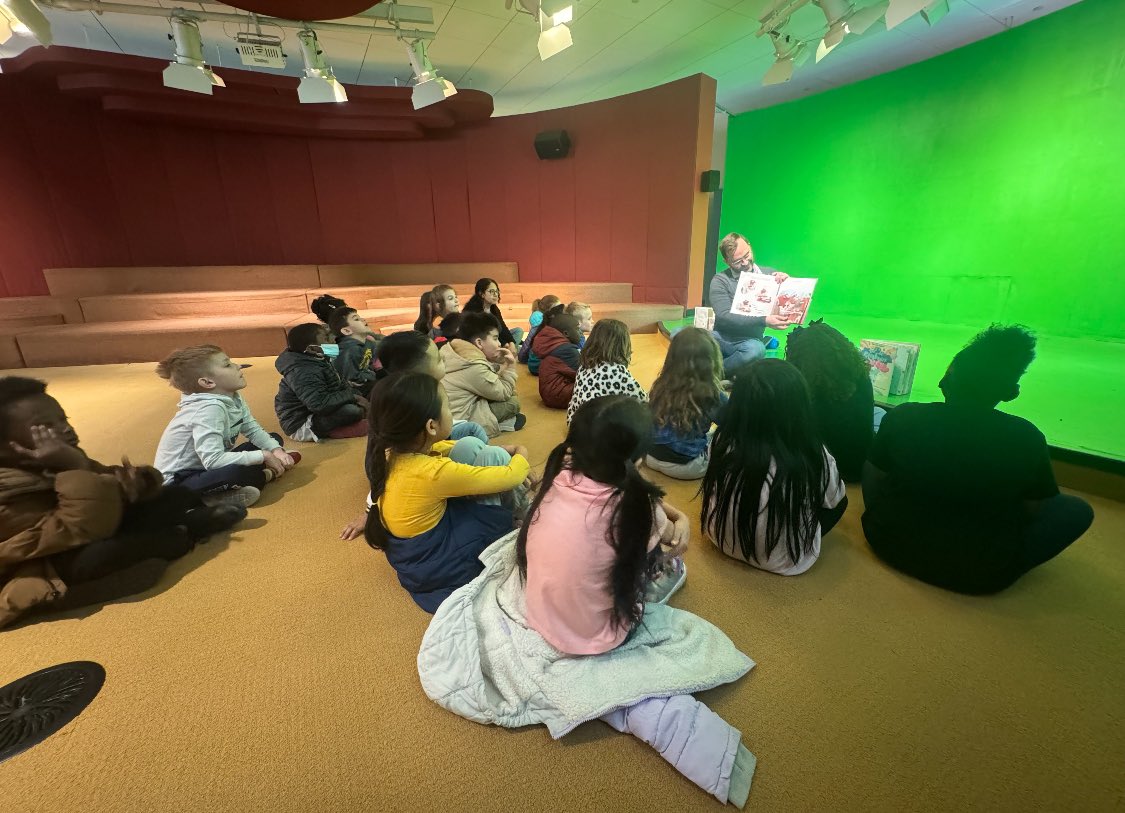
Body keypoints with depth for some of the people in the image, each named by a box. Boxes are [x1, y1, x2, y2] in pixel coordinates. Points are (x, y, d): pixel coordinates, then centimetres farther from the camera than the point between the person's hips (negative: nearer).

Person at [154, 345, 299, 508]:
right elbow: (214, 460, -36)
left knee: (274, 438, 9)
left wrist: (276, 450, -14)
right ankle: (268, 474, -9)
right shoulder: (210, 409, -29)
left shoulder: (233, 399, -5)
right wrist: (263, 456, -28)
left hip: (208, 467, 9)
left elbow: (254, 430, 4)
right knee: (236, 473, -39)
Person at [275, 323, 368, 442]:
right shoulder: (303, 372, -26)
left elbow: (341, 385, 12)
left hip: (315, 414, 10)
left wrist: (356, 395, -6)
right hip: (302, 425, -10)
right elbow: (320, 404, -36)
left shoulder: (318, 360, 4)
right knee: (352, 411, -31)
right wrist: (351, 396, -25)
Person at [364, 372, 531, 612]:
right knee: (493, 456, -13)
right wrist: (521, 456, 2)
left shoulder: (393, 451, -10)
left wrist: (500, 449, 5)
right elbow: (510, 476, -21)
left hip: (409, 549, 8)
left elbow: (438, 447, 10)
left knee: (469, 446, 1)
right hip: (440, 566, -7)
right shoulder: (435, 472, -33)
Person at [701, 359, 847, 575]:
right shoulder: (813, 457, -29)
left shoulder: (723, 443, -22)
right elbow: (834, 499, -6)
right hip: (782, 561, -2)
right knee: (840, 500, 19)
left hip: (722, 541, 3)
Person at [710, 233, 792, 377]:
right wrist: (764, 321, -25)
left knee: (756, 349, -38)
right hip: (721, 338, -1)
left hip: (749, 342, 1)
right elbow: (725, 317, -15)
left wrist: (788, 282, -11)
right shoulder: (720, 281, -1)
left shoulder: (769, 274, 7)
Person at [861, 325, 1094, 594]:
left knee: (870, 454, 19)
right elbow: (1034, 511, 0)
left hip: (893, 545, 0)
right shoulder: (1028, 439, -16)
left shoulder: (903, 417, -15)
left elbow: (876, 478, 0)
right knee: (1078, 509, 19)